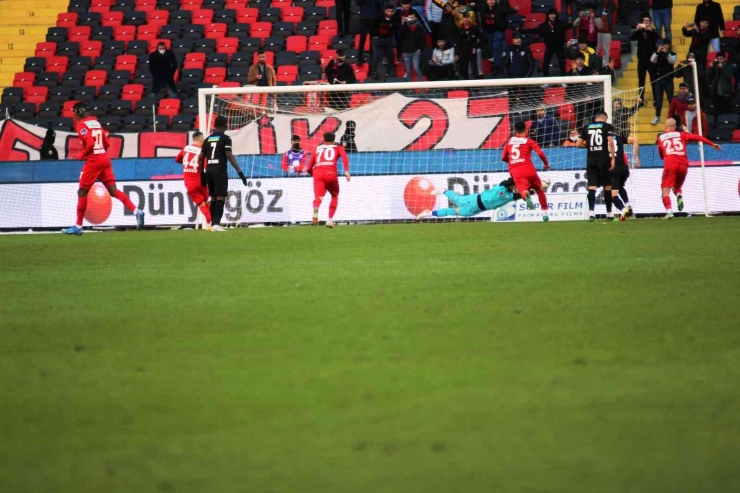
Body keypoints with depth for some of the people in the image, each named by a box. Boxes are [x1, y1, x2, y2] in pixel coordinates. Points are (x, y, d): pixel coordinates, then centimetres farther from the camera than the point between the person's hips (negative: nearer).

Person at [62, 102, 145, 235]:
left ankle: (78, 226, 3)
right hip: (105, 159, 7)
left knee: (82, 192, 2)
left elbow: (90, 144, -20)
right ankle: (136, 211, -12)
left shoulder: (82, 125, -8)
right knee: (113, 191, 4)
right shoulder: (95, 122, 17)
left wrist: (82, 155, -6)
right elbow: (107, 144, 18)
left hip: (93, 161, -7)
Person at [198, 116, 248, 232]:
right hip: (220, 170, -6)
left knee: (213, 197, 13)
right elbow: (229, 156, -12)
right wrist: (240, 172, -12)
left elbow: (201, 158, 14)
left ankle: (213, 224, 12)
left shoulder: (208, 139, 13)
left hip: (209, 170, 6)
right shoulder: (225, 138, -3)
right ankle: (216, 223, -19)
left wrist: (202, 174, 23)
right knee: (220, 197, -7)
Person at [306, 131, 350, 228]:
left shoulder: (317, 149, 30)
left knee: (318, 197, -12)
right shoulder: (338, 148, 25)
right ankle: (330, 219, 15)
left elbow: (309, 168, 27)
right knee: (335, 196, 24)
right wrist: (346, 171, -8)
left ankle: (316, 209, -48)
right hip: (331, 173, -1)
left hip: (317, 173, 1)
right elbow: (344, 157, 0)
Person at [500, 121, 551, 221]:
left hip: (515, 171, 1)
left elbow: (503, 158, 25)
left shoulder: (509, 141, 19)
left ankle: (527, 196, -58)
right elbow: (540, 153, -3)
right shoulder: (529, 141, 9)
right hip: (528, 169, -1)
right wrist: (546, 164, 14)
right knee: (539, 189, 21)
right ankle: (545, 213, 18)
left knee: (522, 188, -19)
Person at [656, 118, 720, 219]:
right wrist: (712, 144, 8)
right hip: (683, 165, 3)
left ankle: (669, 211, -23)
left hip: (670, 165, -3)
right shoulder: (681, 135, 16)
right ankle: (679, 196, -10)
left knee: (665, 190, -1)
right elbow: (697, 137, 6)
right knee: (677, 187, 25)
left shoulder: (661, 138, 15)